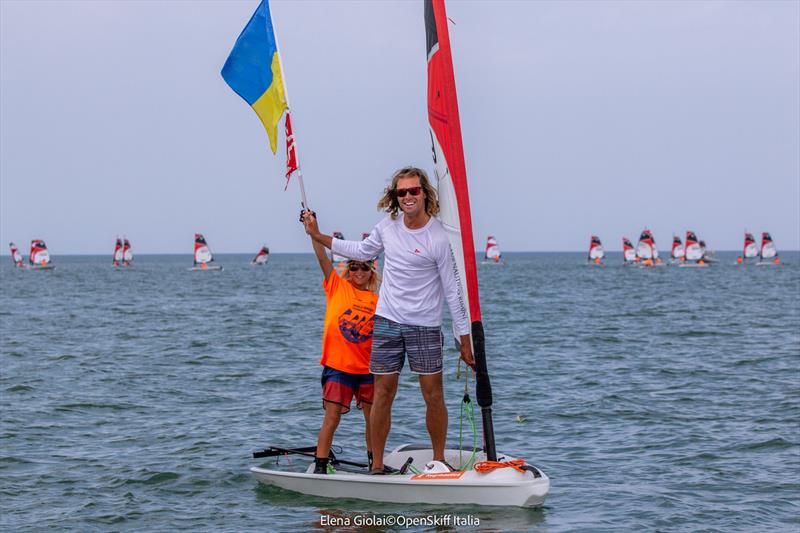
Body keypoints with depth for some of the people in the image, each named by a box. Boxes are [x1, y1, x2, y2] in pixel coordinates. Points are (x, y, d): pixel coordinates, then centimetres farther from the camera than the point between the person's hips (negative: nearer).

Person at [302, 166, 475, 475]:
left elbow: (453, 291, -9)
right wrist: (318, 236, 22)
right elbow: (362, 252, 23)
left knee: (434, 396, -1)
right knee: (383, 394, 3)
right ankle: (377, 465, 10)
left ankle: (439, 461, 16)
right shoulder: (388, 226, 2)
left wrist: (465, 340, -9)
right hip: (387, 322, 4)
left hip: (425, 327, -4)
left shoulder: (439, 238, -13)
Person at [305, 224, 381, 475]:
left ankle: (375, 463, 24)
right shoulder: (337, 287, 3)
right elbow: (322, 257, -7)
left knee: (373, 418, 9)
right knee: (332, 418, -8)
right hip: (338, 366, -3)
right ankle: (320, 466, -4)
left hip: (368, 369, 3)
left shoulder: (377, 301, 7)